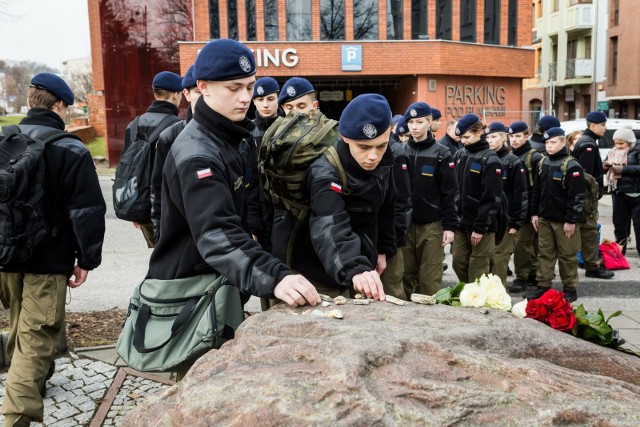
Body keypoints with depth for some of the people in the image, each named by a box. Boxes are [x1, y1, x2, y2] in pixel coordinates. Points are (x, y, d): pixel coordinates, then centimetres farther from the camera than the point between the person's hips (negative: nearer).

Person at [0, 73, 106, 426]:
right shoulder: (71, 151, -11)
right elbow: (87, 211, -13)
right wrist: (87, 259, -5)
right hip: (47, 261, -6)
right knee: (35, 337, -3)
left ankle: (34, 380, 44)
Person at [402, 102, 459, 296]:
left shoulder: (441, 154, -1)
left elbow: (449, 193, -3)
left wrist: (449, 225, -8)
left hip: (431, 225, -2)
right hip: (404, 224, 3)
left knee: (430, 280, 0)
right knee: (404, 276, 9)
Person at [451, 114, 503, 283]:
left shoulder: (490, 160, -11)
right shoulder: (459, 155, 9)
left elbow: (492, 198, -14)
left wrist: (480, 227, -16)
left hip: (480, 224, -6)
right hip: (461, 221, 6)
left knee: (478, 268, 0)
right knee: (458, 262, 11)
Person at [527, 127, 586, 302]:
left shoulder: (572, 166, -13)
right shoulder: (543, 163, 8)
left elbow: (577, 196, -15)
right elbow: (537, 190, 13)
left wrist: (571, 220, -16)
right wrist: (534, 213, 9)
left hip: (564, 220, -6)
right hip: (544, 218, 6)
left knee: (567, 255, 4)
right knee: (545, 253, 11)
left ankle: (570, 289, 15)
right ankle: (543, 286, 19)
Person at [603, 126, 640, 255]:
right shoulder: (613, 152, 11)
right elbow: (604, 166, 14)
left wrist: (623, 169, -22)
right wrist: (604, 165, -9)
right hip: (618, 193, 6)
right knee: (619, 224, 14)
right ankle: (619, 253, 25)